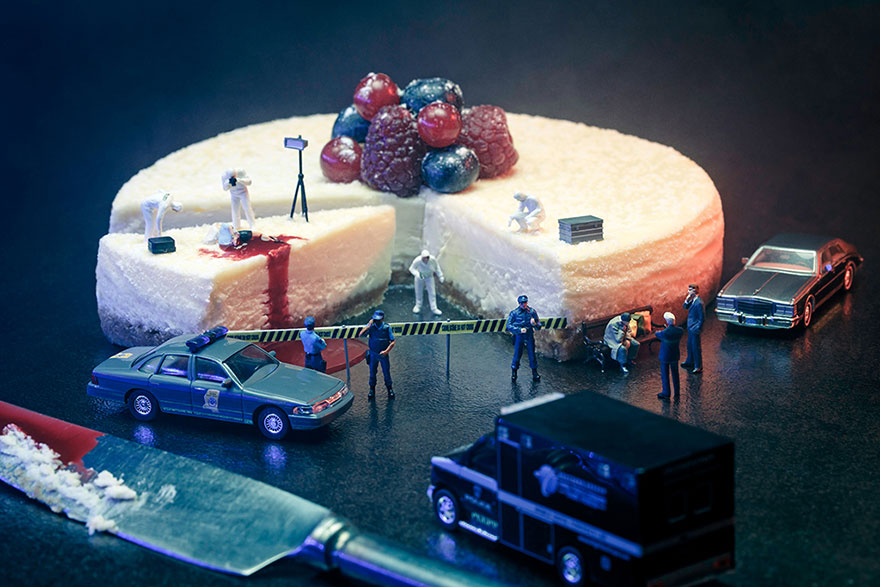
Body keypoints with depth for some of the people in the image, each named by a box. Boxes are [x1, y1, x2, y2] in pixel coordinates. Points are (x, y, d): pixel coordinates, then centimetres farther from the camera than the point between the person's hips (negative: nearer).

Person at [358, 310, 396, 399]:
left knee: (386, 373, 6)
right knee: (372, 373, 11)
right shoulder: (371, 326, -7)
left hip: (383, 354, -1)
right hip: (373, 354, 1)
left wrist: (386, 351, -20)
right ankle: (372, 390, 28)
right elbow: (360, 335, -18)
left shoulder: (387, 328, -9)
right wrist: (369, 326, -25)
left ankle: (390, 390, 24)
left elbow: (392, 342, -6)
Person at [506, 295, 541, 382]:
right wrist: (519, 330, -18)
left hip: (529, 336, 1)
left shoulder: (532, 311, 1)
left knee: (532, 355, 1)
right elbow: (509, 326, -6)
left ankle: (535, 374, 12)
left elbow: (539, 326, 6)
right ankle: (513, 374, 15)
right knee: (517, 355, -1)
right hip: (518, 336, -1)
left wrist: (534, 324, -18)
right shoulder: (514, 312, -4)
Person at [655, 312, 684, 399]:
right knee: (675, 373, 22)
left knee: (665, 375, 12)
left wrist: (658, 331, 18)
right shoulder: (680, 331, -17)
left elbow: (656, 334, -7)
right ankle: (676, 391, 35)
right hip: (675, 356, 4)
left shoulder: (664, 333, -29)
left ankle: (666, 393, 22)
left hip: (665, 357, -4)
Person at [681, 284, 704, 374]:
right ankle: (690, 362, 41)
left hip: (695, 329, -9)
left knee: (696, 348, 0)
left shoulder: (699, 303, -25)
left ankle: (698, 367, 10)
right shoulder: (692, 300, 2)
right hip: (690, 328, 9)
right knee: (690, 346, 24)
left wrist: (698, 329, -18)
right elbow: (685, 307, 8)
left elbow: (701, 318, -22)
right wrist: (687, 300, -10)